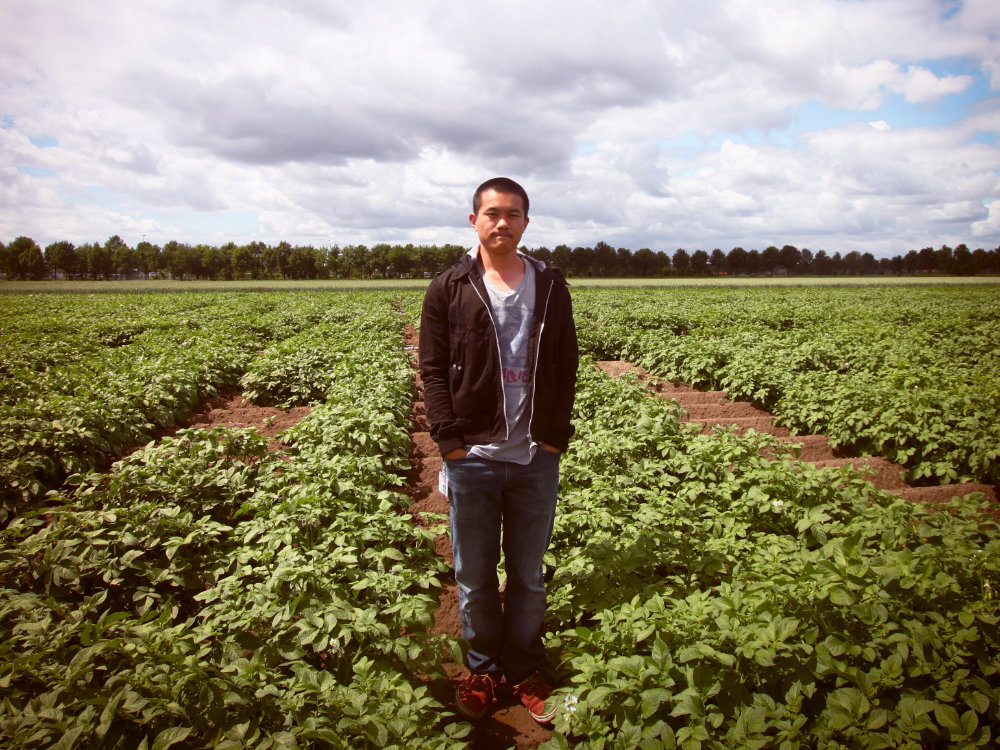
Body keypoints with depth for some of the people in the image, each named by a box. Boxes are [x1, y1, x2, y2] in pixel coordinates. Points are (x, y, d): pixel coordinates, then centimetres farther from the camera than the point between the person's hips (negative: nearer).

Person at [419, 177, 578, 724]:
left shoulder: (551, 287, 6)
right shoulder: (449, 289, 1)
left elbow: (566, 367, 6)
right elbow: (433, 369, -1)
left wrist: (556, 436, -3)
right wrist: (449, 439, -10)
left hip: (537, 458, 1)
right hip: (471, 458, -1)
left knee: (528, 575, 14)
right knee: (474, 576, 12)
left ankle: (524, 670, 33)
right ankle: (482, 669, 32)